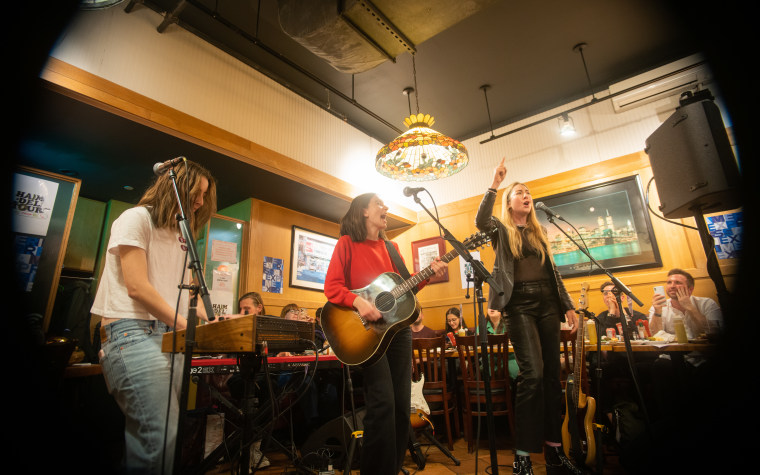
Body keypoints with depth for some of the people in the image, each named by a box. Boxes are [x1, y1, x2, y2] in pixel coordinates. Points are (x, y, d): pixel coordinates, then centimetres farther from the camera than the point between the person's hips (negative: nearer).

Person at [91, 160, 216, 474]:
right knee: (163, 439, -17)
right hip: (133, 332, -8)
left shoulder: (181, 237, 21)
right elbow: (136, 286, -11)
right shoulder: (137, 218, -1)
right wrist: (187, 326, -12)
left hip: (171, 335, 8)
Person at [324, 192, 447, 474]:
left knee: (402, 404, 8)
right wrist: (357, 301, -24)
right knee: (382, 402, -14)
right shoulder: (347, 243, -1)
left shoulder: (391, 247, 15)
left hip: (397, 327, 6)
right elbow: (331, 286, -8)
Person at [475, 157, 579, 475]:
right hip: (519, 304, -6)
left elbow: (552, 270, 19)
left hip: (547, 302, 6)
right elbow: (480, 221, -19)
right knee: (532, 372, -14)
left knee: (552, 373, 5)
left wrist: (567, 305, 13)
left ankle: (554, 449, 16)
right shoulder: (502, 230, 6)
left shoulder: (540, 231, 21)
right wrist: (494, 185, -21)